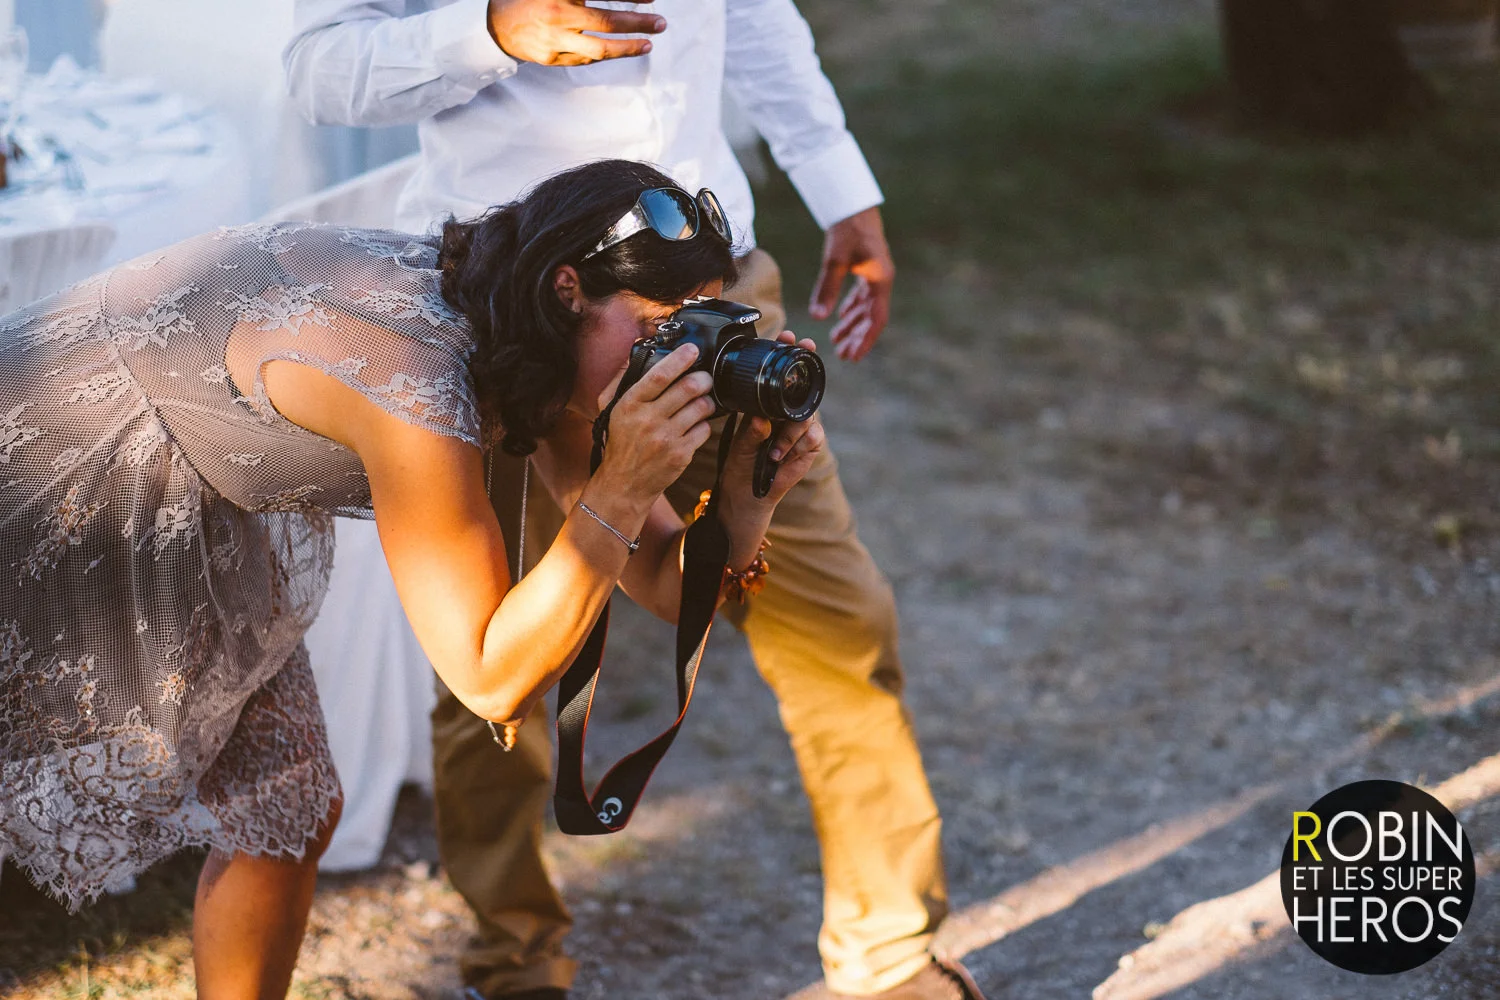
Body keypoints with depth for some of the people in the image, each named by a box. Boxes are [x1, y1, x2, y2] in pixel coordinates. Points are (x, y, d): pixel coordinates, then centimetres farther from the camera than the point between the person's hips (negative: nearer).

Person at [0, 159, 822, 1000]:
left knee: (285, 815, 8)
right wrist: (626, 485, -38)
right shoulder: (416, 381, -37)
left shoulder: (521, 342, -11)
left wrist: (743, 504, -26)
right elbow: (494, 683, -32)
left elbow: (659, 581, -7)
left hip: (193, 513, 8)